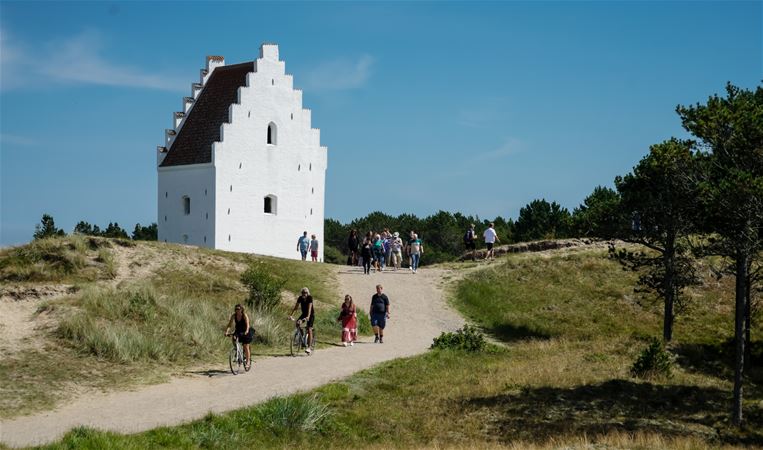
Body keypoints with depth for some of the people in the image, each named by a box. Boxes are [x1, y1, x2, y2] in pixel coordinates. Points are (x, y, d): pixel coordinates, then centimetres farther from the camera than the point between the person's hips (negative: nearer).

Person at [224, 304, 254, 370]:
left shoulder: (244, 315, -22)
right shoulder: (233, 315, -12)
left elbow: (247, 324, -33)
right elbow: (229, 324, -18)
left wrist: (247, 331, -51)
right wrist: (227, 331, -34)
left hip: (245, 332, -4)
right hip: (238, 331, 4)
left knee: (246, 346, -10)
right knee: (234, 338, -25)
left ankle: (248, 361, 0)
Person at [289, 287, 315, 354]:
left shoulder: (310, 297, -22)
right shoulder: (300, 298, -10)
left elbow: (309, 307, -32)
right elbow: (296, 306, -12)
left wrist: (308, 316, -45)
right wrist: (291, 315, -24)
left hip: (311, 314, -5)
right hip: (304, 313, 5)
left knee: (309, 329, -16)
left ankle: (309, 347, -17)